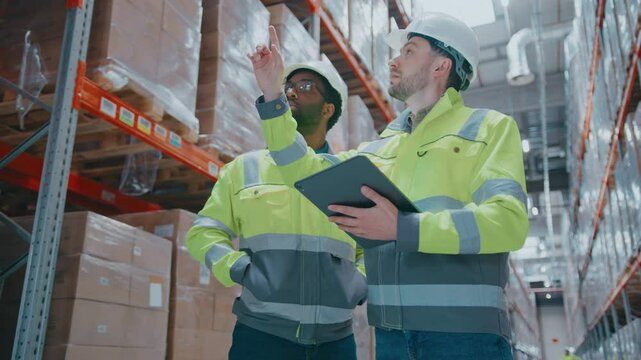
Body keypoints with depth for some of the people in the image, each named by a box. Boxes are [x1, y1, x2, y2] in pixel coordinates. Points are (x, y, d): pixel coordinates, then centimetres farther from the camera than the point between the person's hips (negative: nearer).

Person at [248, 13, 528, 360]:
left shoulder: (489, 127, 1)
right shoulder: (380, 146, 18)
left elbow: (508, 220, -13)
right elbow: (308, 173, 13)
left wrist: (403, 228, -22)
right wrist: (273, 95, 11)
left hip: (464, 328, -5)